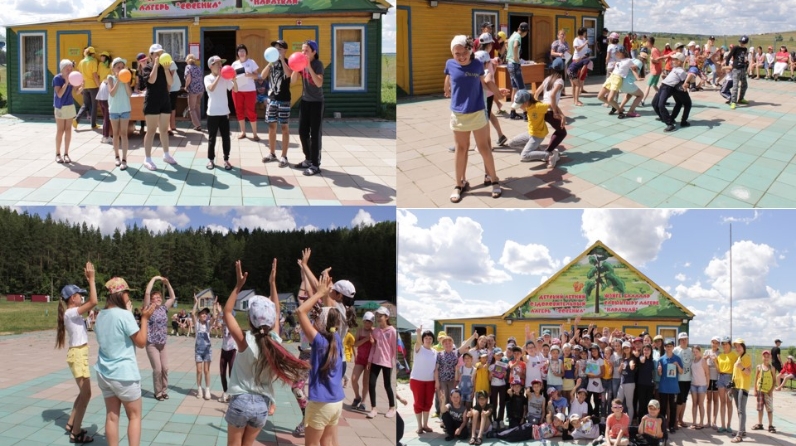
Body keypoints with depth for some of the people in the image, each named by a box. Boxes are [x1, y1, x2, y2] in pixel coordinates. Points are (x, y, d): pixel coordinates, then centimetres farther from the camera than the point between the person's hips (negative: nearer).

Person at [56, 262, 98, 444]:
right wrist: (91, 279, -26)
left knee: (83, 393, 19)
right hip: (78, 354, -10)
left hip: (80, 354, 10)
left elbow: (90, 303, 25)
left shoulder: (72, 312, 10)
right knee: (86, 394, -7)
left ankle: (71, 424, 29)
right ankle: (76, 433, -2)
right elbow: (93, 301, -29)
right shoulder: (71, 313, -18)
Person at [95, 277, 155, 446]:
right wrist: (145, 318, -5)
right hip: (124, 374, -6)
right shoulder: (125, 314, -16)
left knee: (111, 416, 9)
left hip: (104, 373, 6)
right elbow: (141, 342, -12)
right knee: (134, 416, 6)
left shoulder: (101, 316, 6)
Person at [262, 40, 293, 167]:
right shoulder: (272, 63, 10)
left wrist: (282, 59, -23)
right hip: (271, 99, 6)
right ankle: (272, 153, 21)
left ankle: (284, 156, 3)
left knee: (284, 127, -1)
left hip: (283, 100, -6)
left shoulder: (288, 62, -6)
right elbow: (263, 75, -3)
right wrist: (271, 62, -14)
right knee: (271, 126, 10)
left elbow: (289, 74, -27)